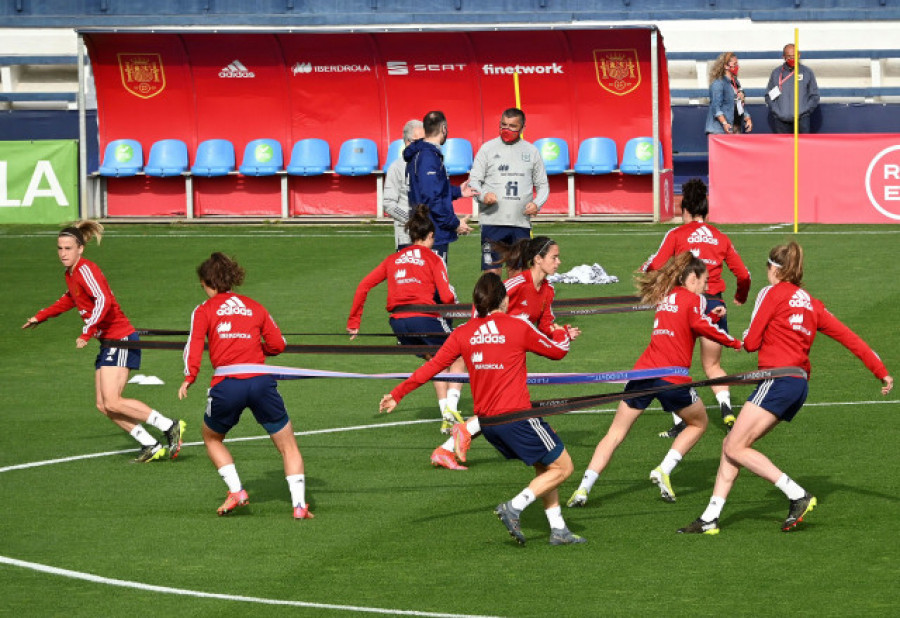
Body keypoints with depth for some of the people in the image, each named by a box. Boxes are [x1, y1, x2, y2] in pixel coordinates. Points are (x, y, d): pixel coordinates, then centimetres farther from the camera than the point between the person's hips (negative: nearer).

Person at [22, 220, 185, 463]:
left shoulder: (86, 269, -14)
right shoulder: (70, 275, 15)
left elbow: (103, 300, -29)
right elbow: (69, 300, 37)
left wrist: (87, 333, -30)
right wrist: (41, 317, 43)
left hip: (120, 339, -10)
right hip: (109, 343, 10)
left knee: (112, 402, -18)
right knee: (103, 405, 2)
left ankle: (170, 426, -11)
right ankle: (151, 446, 4)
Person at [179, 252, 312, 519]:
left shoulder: (204, 310, 10)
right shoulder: (254, 307, 17)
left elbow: (194, 344, -5)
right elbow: (278, 344, 11)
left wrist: (189, 378, -4)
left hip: (226, 385, -1)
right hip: (261, 381, 2)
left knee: (212, 438, 26)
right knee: (288, 446, 12)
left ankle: (236, 490, 11)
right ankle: (299, 504, -1)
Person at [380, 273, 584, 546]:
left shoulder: (463, 333, 3)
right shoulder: (518, 327, -7)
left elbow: (432, 367, 5)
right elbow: (557, 351, 7)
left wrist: (398, 394, 15)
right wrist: (561, 335, 31)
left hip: (486, 420, 6)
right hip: (517, 417, -6)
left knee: (544, 467, 20)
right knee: (562, 467, 4)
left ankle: (558, 530, 16)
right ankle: (514, 508, -8)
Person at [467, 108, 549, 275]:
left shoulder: (531, 151, 13)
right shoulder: (488, 148, 7)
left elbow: (543, 185, 18)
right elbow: (473, 181, 4)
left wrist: (537, 203, -3)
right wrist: (483, 195, -18)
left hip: (521, 223, 2)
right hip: (492, 222, -2)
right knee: (492, 272, -8)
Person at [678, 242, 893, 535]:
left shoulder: (772, 293, -1)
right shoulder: (811, 303, 19)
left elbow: (751, 342, -2)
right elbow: (849, 338, 16)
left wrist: (746, 339, 22)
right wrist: (882, 371, 18)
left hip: (778, 379, -9)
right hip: (799, 384, 9)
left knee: (736, 448, -10)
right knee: (732, 445, 9)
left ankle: (798, 496, -15)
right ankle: (710, 518, 6)